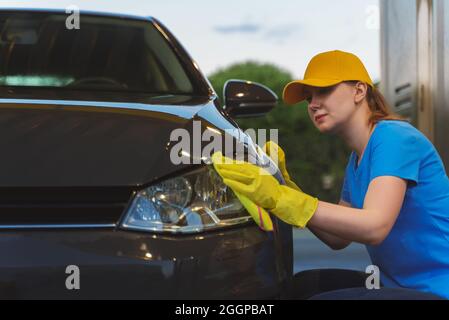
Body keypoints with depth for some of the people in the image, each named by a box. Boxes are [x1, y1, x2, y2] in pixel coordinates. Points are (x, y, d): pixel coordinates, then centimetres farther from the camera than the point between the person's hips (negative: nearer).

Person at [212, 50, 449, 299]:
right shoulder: (356, 161, 13)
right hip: (405, 287, 8)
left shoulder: (394, 137, -15)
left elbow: (374, 227, -27)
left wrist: (279, 198, -30)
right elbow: (338, 239, 12)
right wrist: (284, 183, 3)